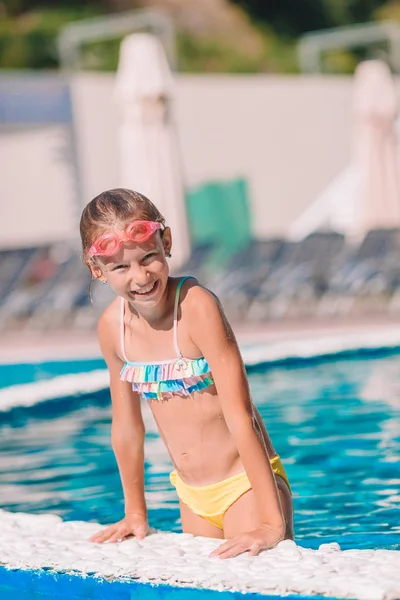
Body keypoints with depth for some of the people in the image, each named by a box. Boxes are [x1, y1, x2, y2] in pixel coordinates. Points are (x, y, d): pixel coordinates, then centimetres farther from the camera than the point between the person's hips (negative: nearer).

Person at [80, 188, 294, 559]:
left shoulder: (196, 306, -21)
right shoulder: (112, 326, -4)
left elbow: (238, 415, -24)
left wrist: (273, 523, -27)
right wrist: (135, 514, 16)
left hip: (245, 486, -5)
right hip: (192, 497, 6)